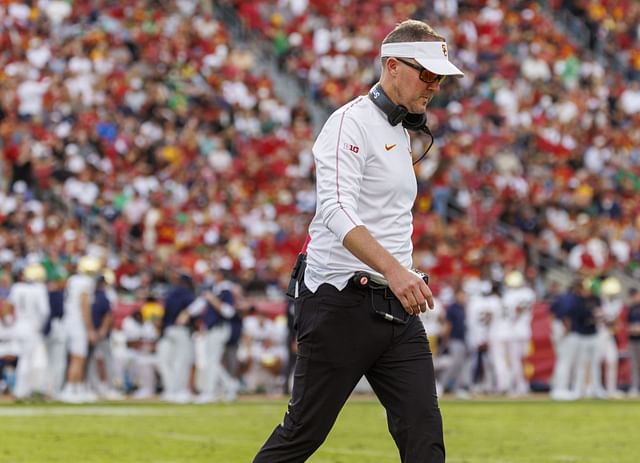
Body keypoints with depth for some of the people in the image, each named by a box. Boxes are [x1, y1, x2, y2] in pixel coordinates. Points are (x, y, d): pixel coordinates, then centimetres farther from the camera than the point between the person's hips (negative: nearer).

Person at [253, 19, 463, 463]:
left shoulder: (402, 133, 18)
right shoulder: (351, 122, -11)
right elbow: (336, 210, -26)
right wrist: (394, 270, -38)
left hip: (396, 307, 8)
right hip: (342, 305, -8)